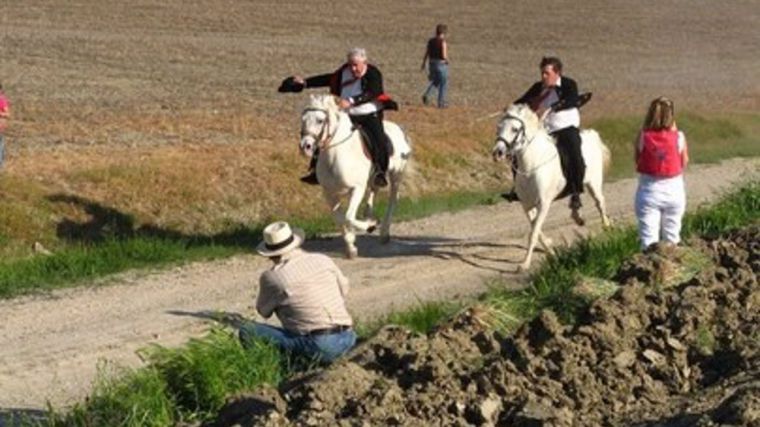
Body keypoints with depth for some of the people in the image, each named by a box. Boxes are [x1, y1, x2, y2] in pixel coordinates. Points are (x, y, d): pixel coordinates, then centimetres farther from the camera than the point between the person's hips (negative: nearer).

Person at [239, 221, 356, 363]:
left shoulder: (272, 276, -4)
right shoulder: (323, 260, 10)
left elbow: (263, 311, 15)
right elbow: (343, 288, 27)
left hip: (319, 348, -6)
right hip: (347, 341, 6)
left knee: (248, 331, -4)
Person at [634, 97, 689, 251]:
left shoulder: (643, 137, -12)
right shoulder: (679, 137, -12)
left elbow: (637, 160, 1)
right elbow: (684, 162, 2)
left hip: (649, 191, -1)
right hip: (674, 190, 1)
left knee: (648, 238, 1)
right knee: (672, 239, 17)